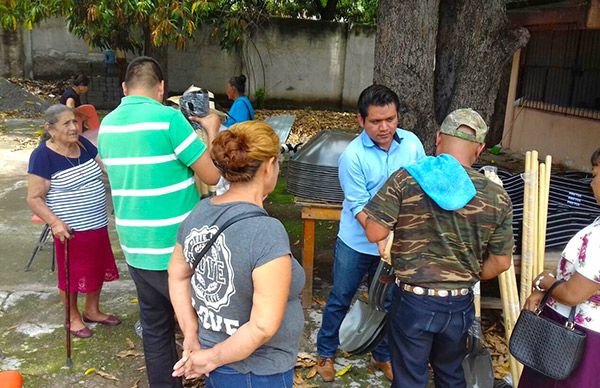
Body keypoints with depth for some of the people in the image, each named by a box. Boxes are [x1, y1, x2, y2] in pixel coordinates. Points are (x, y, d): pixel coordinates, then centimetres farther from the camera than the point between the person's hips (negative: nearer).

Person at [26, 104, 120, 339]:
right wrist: (54, 222, -27)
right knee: (72, 274, 10)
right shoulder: (43, 156, -16)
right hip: (71, 230, -6)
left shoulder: (83, 144, 1)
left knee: (98, 268, 18)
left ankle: (92, 311, 39)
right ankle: (74, 318, 31)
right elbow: (34, 198, -15)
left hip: (98, 225, 7)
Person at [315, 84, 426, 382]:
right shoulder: (352, 156, -18)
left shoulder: (412, 143, -8)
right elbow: (359, 206, -19)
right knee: (340, 299, 12)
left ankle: (383, 356, 40)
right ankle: (325, 352, 35)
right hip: (357, 242, -3)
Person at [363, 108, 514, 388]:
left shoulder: (406, 179, -16)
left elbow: (374, 233, -16)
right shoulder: (497, 197, -8)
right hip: (460, 304, 3)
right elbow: (500, 262, -2)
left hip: (413, 301, -2)